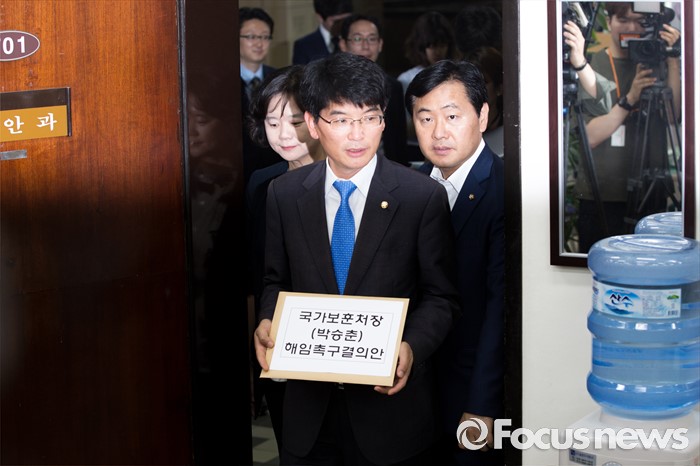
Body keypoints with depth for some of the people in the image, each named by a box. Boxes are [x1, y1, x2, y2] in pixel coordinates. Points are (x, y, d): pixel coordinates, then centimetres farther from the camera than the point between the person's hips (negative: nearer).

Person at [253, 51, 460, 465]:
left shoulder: (424, 196, -8)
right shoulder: (285, 194, 1)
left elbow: (440, 295, -3)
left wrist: (412, 347, -20)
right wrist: (268, 322, -8)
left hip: (391, 400, -2)